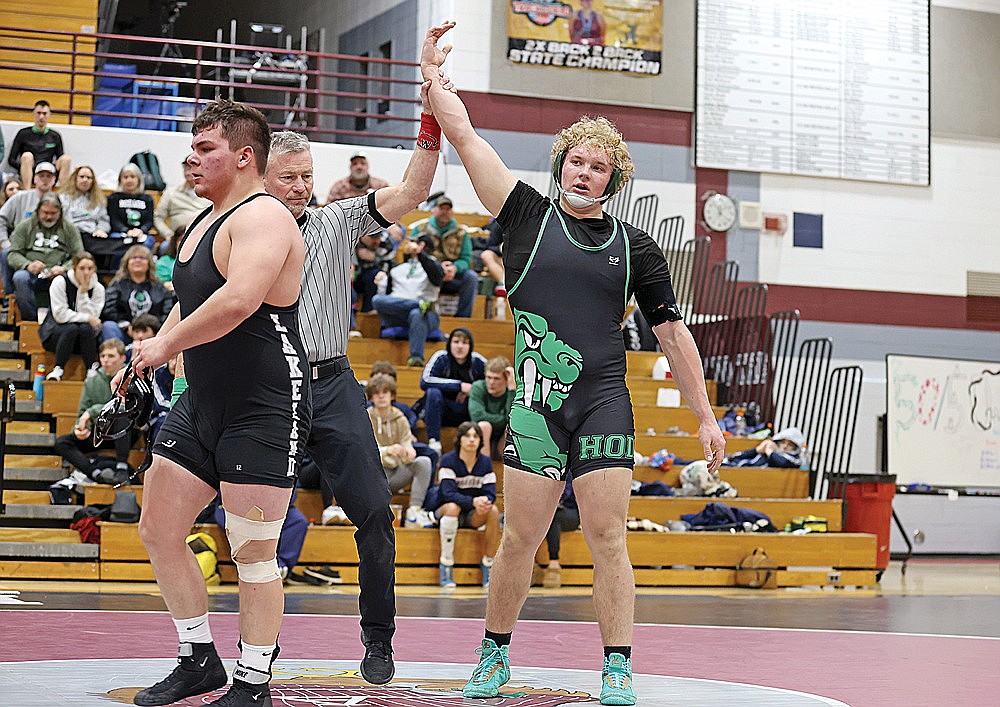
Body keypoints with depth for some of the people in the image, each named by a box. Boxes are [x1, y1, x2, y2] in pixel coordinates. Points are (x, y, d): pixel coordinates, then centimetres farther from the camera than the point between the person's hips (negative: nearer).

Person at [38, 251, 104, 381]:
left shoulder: (98, 288, -3)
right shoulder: (60, 282, -11)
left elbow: (92, 317, -15)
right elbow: (60, 315, -18)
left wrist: (83, 291, -20)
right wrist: (87, 318, -19)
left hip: (85, 338, 2)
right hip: (55, 334, -2)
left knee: (85, 328, -32)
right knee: (72, 328, -35)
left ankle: (92, 369, -19)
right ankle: (58, 369, -27)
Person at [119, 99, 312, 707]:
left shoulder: (263, 218, -16)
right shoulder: (203, 224, 15)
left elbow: (239, 299, -33)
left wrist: (166, 344, -23)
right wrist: (147, 355, 14)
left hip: (265, 408, -10)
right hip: (203, 402, 10)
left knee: (253, 555, -4)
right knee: (158, 529, 13)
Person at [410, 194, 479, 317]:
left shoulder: (461, 232, 8)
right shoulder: (420, 229, 5)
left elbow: (466, 259, 2)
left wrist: (455, 268, -25)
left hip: (452, 278, 2)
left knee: (471, 277, -26)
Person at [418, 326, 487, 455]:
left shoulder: (477, 361, -6)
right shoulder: (441, 357, -13)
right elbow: (424, 381, -27)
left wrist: (472, 389, -18)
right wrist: (459, 385, -27)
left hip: (467, 413, 2)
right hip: (440, 412, -2)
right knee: (433, 392, -31)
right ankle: (434, 443, -30)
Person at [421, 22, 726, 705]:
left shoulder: (634, 245, 11)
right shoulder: (528, 214, 8)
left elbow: (672, 332, 13)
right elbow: (464, 136, 6)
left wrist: (705, 415, 11)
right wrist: (434, 76, 5)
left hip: (606, 403, 1)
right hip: (536, 400, 0)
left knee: (608, 538, -4)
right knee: (520, 538, 1)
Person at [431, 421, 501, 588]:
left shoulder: (485, 462, -1)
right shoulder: (448, 460, -13)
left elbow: (491, 493, -8)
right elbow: (448, 493, -24)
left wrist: (486, 501, -34)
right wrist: (473, 501, -40)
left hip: (473, 516, 3)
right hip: (444, 511, -3)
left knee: (493, 511, -26)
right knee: (452, 507, -37)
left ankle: (488, 564, -18)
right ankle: (446, 566, -31)